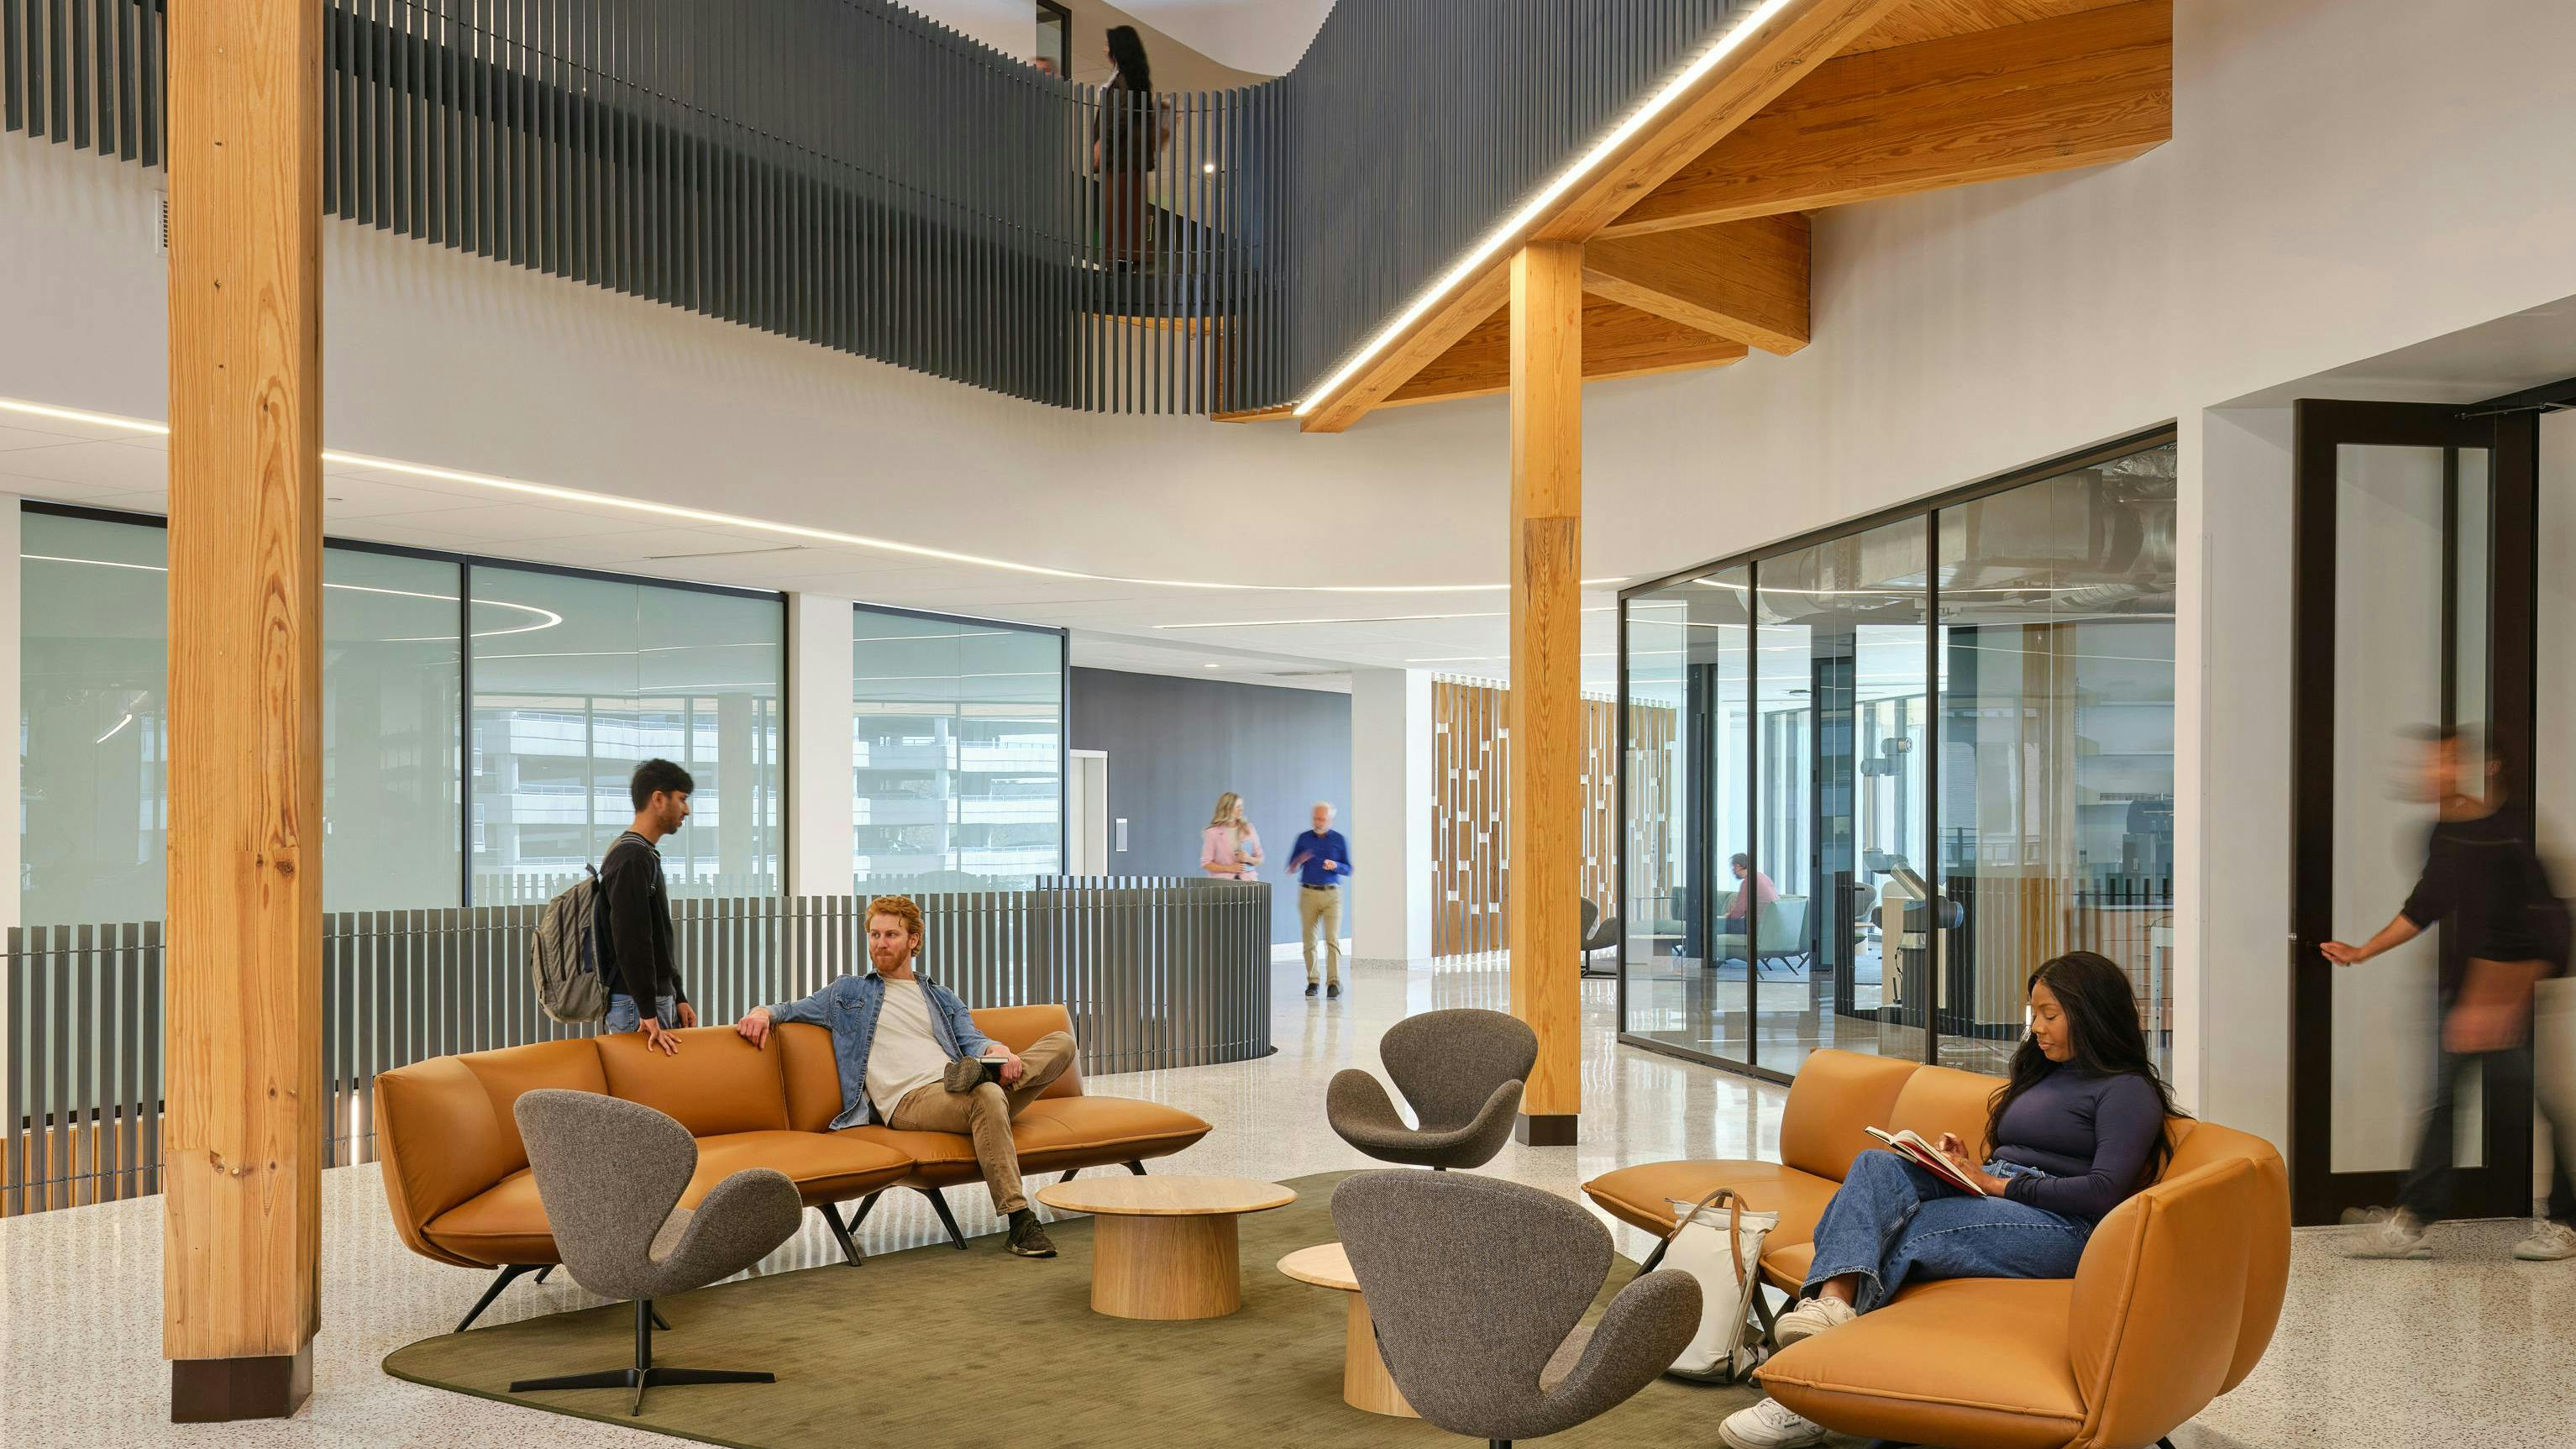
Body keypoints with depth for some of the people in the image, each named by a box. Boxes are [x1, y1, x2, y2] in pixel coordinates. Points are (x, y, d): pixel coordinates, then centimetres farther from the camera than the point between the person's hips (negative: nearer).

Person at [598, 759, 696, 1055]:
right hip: (634, 1007, -10)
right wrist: (649, 1015, -23)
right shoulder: (631, 859, -15)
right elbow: (630, 943, -21)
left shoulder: (646, 856, 18)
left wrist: (679, 997, 19)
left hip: (659, 998, 10)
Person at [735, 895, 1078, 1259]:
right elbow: (791, 1009, 26)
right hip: (909, 1102, -4)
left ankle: (979, 1072, -36)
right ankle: (1020, 1222, -41)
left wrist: (995, 1050, -11)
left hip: (955, 1092, 4)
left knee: (1061, 1041, -14)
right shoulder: (847, 993, 25)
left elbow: (971, 1040, 15)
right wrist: (764, 1012, 0)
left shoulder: (943, 999, 30)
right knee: (987, 1096, -39)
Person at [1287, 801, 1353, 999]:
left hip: (1332, 895, -1)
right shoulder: (1304, 839, 8)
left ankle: (1334, 982, -13)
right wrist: (1299, 861, -14)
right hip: (1308, 893, 1)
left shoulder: (1339, 840, 6)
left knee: (1332, 939, -11)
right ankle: (1312, 981, 10)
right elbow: (1291, 868, 9)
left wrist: (1335, 865, -13)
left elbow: (1348, 870, 8)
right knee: (1309, 940, 1)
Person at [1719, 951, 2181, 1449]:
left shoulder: (2128, 1090, 2)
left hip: (2057, 1227, -7)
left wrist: (1998, 1184, -12)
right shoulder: (2039, 1072, 28)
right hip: (1989, 1198, 7)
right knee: (1878, 1165, -21)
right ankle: (1831, 1299, -47)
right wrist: (1967, 1169, 4)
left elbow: (2105, 1191, -12)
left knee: (1900, 1235, -28)